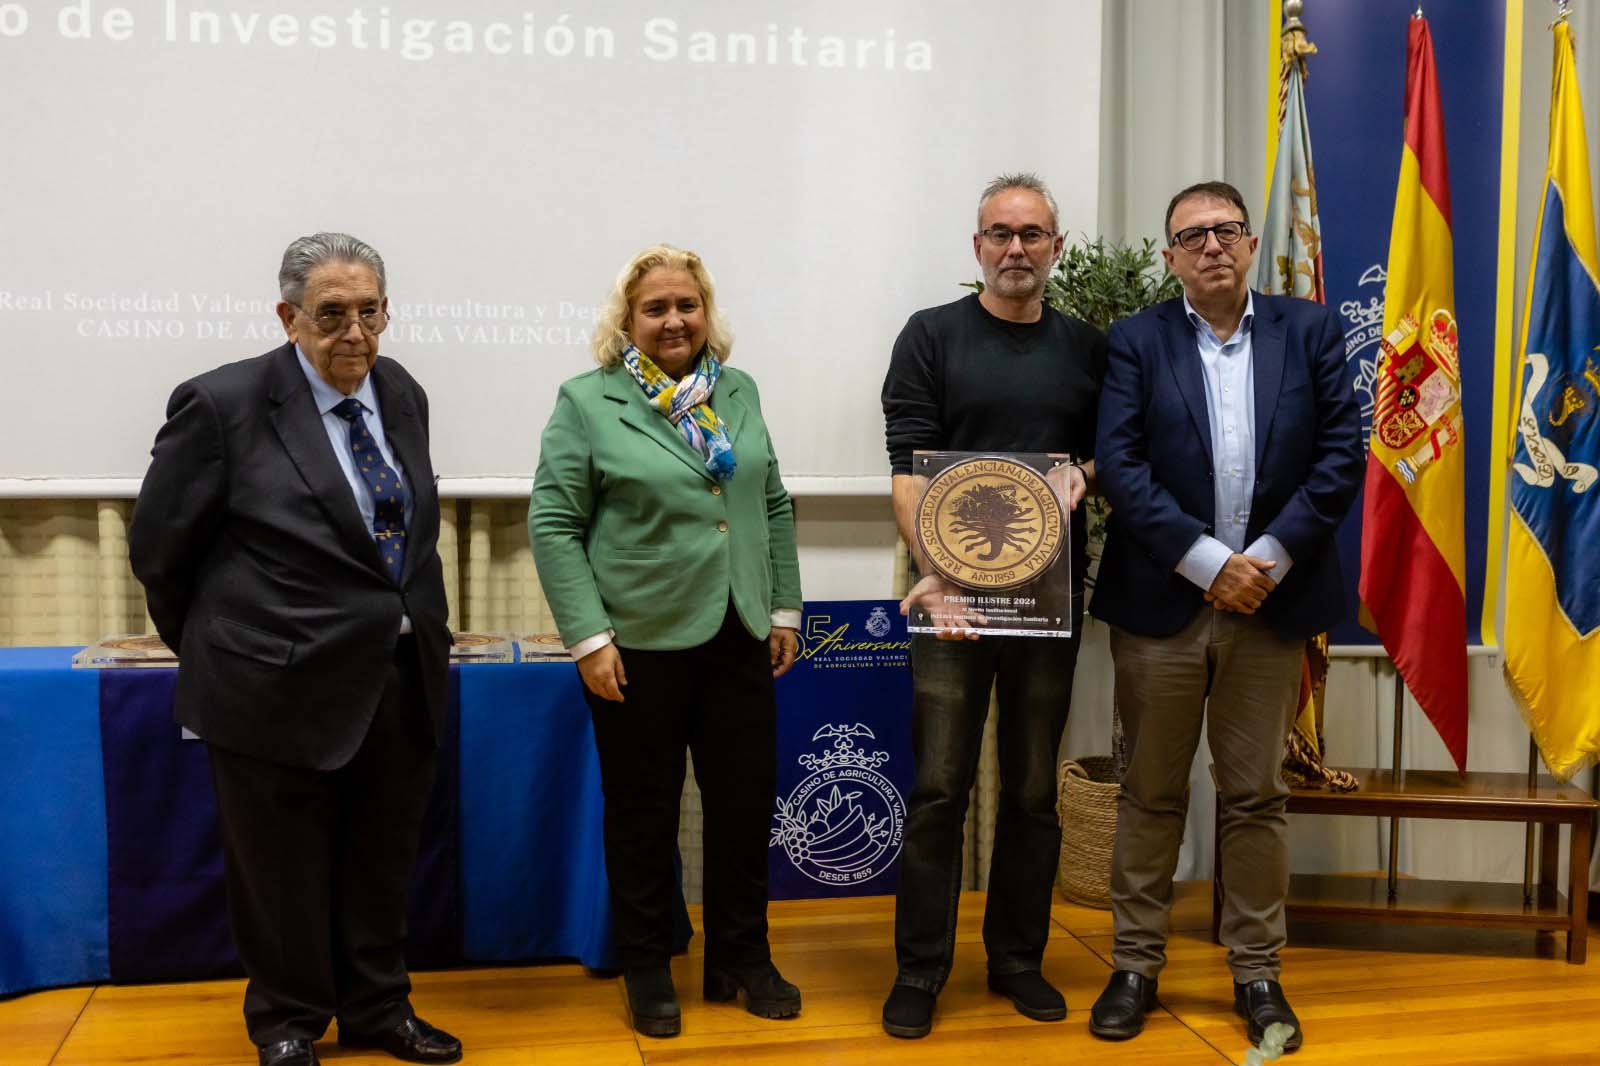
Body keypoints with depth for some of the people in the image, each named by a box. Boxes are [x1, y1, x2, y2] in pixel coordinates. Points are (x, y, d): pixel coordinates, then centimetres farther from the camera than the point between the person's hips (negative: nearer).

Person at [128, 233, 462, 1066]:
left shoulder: (402, 394, 5)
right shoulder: (223, 404, -12)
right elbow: (159, 546, -4)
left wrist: (422, 632, 12)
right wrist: (214, 653, 4)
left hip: (402, 682, 5)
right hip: (281, 687, -5)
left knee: (381, 866, 18)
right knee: (283, 873, 12)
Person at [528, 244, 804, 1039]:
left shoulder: (738, 392, 8)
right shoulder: (588, 402, -6)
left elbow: (774, 508, 12)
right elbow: (553, 524, -9)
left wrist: (785, 608, 9)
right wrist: (589, 636, -14)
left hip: (739, 637, 4)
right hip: (640, 641, -4)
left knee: (746, 801, 12)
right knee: (643, 813, 10)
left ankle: (742, 959, 30)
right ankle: (648, 972, 26)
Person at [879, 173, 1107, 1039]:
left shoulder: (1086, 347, 10)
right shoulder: (931, 336, 1)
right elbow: (908, 466, -7)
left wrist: (1083, 472, -8)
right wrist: (933, 571, -20)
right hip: (954, 590, -3)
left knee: (1034, 787, 10)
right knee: (939, 785, -1)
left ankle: (1018, 957, 24)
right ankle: (921, 967, 12)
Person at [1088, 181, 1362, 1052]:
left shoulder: (1310, 331, 6)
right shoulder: (1135, 342, 1)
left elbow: (1341, 454, -1)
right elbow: (1119, 466, -8)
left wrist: (1269, 557, -10)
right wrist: (1208, 561, -15)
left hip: (1269, 600, 1)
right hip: (1160, 603, -1)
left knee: (1256, 797, 9)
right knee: (1151, 794, 9)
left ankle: (1257, 971, 23)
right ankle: (1136, 965, 21)